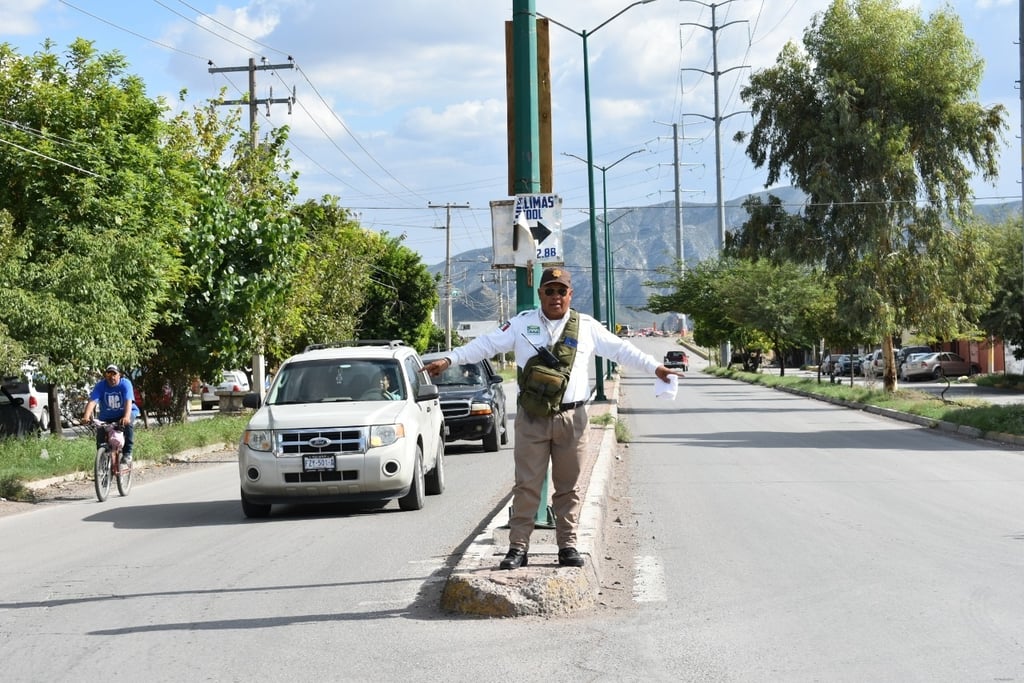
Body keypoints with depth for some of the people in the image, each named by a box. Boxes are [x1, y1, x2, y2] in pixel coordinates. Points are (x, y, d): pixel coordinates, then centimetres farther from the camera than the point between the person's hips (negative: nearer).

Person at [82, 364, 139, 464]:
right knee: (100, 433, -16)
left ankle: (127, 453, -23)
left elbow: (128, 401, -32)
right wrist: (86, 416, -44)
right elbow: (92, 401, -27)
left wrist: (126, 417, -50)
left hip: (125, 412, -2)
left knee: (127, 423, -33)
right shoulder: (100, 386, -14)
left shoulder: (125, 384, -18)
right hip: (107, 416, 3)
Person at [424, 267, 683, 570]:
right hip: (531, 419, -1)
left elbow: (621, 349, 12)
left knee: (568, 486, 6)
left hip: (571, 417, 1)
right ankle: (518, 547, 1)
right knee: (526, 485, -2)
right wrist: (448, 360, -3)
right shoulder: (522, 323, 5)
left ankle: (568, 546, 14)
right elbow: (486, 345, 4)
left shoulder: (586, 326, 8)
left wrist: (655, 367, 8)